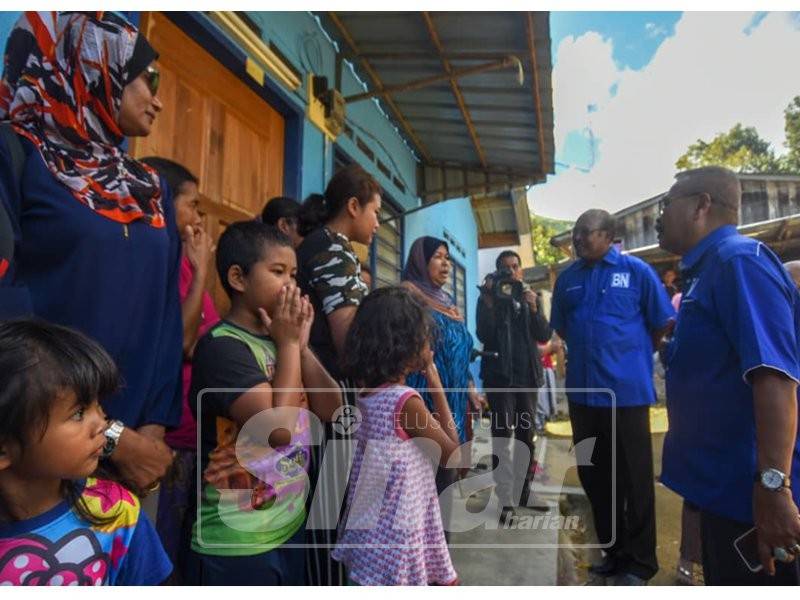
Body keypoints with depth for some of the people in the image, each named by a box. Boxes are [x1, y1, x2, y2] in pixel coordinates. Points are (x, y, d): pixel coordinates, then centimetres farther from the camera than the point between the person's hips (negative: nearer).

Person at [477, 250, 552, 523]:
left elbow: (544, 336, 2)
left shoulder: (531, 297, 12)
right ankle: (506, 500, -1)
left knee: (526, 436, 12)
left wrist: (534, 308, -13)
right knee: (502, 436, -6)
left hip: (527, 375, 5)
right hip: (500, 375, -4)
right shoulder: (489, 297, 1)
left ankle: (524, 492, 24)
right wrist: (489, 302, -21)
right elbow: (484, 335, -12)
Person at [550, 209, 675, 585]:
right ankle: (613, 550, 34)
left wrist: (631, 353, 9)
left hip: (627, 391, -4)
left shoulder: (636, 271, -5)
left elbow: (663, 325, 2)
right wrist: (588, 350, 11)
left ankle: (639, 562, 26)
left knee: (634, 479, 7)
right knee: (593, 475, 15)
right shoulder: (567, 278, 7)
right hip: (582, 392, 5)